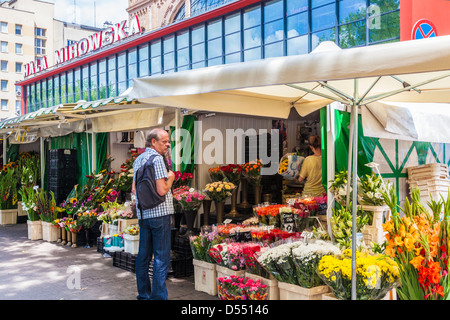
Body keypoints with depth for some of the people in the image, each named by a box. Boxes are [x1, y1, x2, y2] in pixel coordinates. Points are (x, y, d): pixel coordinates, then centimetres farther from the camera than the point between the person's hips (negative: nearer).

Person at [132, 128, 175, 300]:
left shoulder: (138, 159, 14)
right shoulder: (157, 159, -13)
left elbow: (134, 189, 16)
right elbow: (162, 190, -18)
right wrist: (170, 177, -2)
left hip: (143, 214, 8)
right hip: (159, 213, -8)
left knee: (143, 255, 13)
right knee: (161, 257, -2)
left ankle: (143, 295, 23)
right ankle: (158, 296, 1)